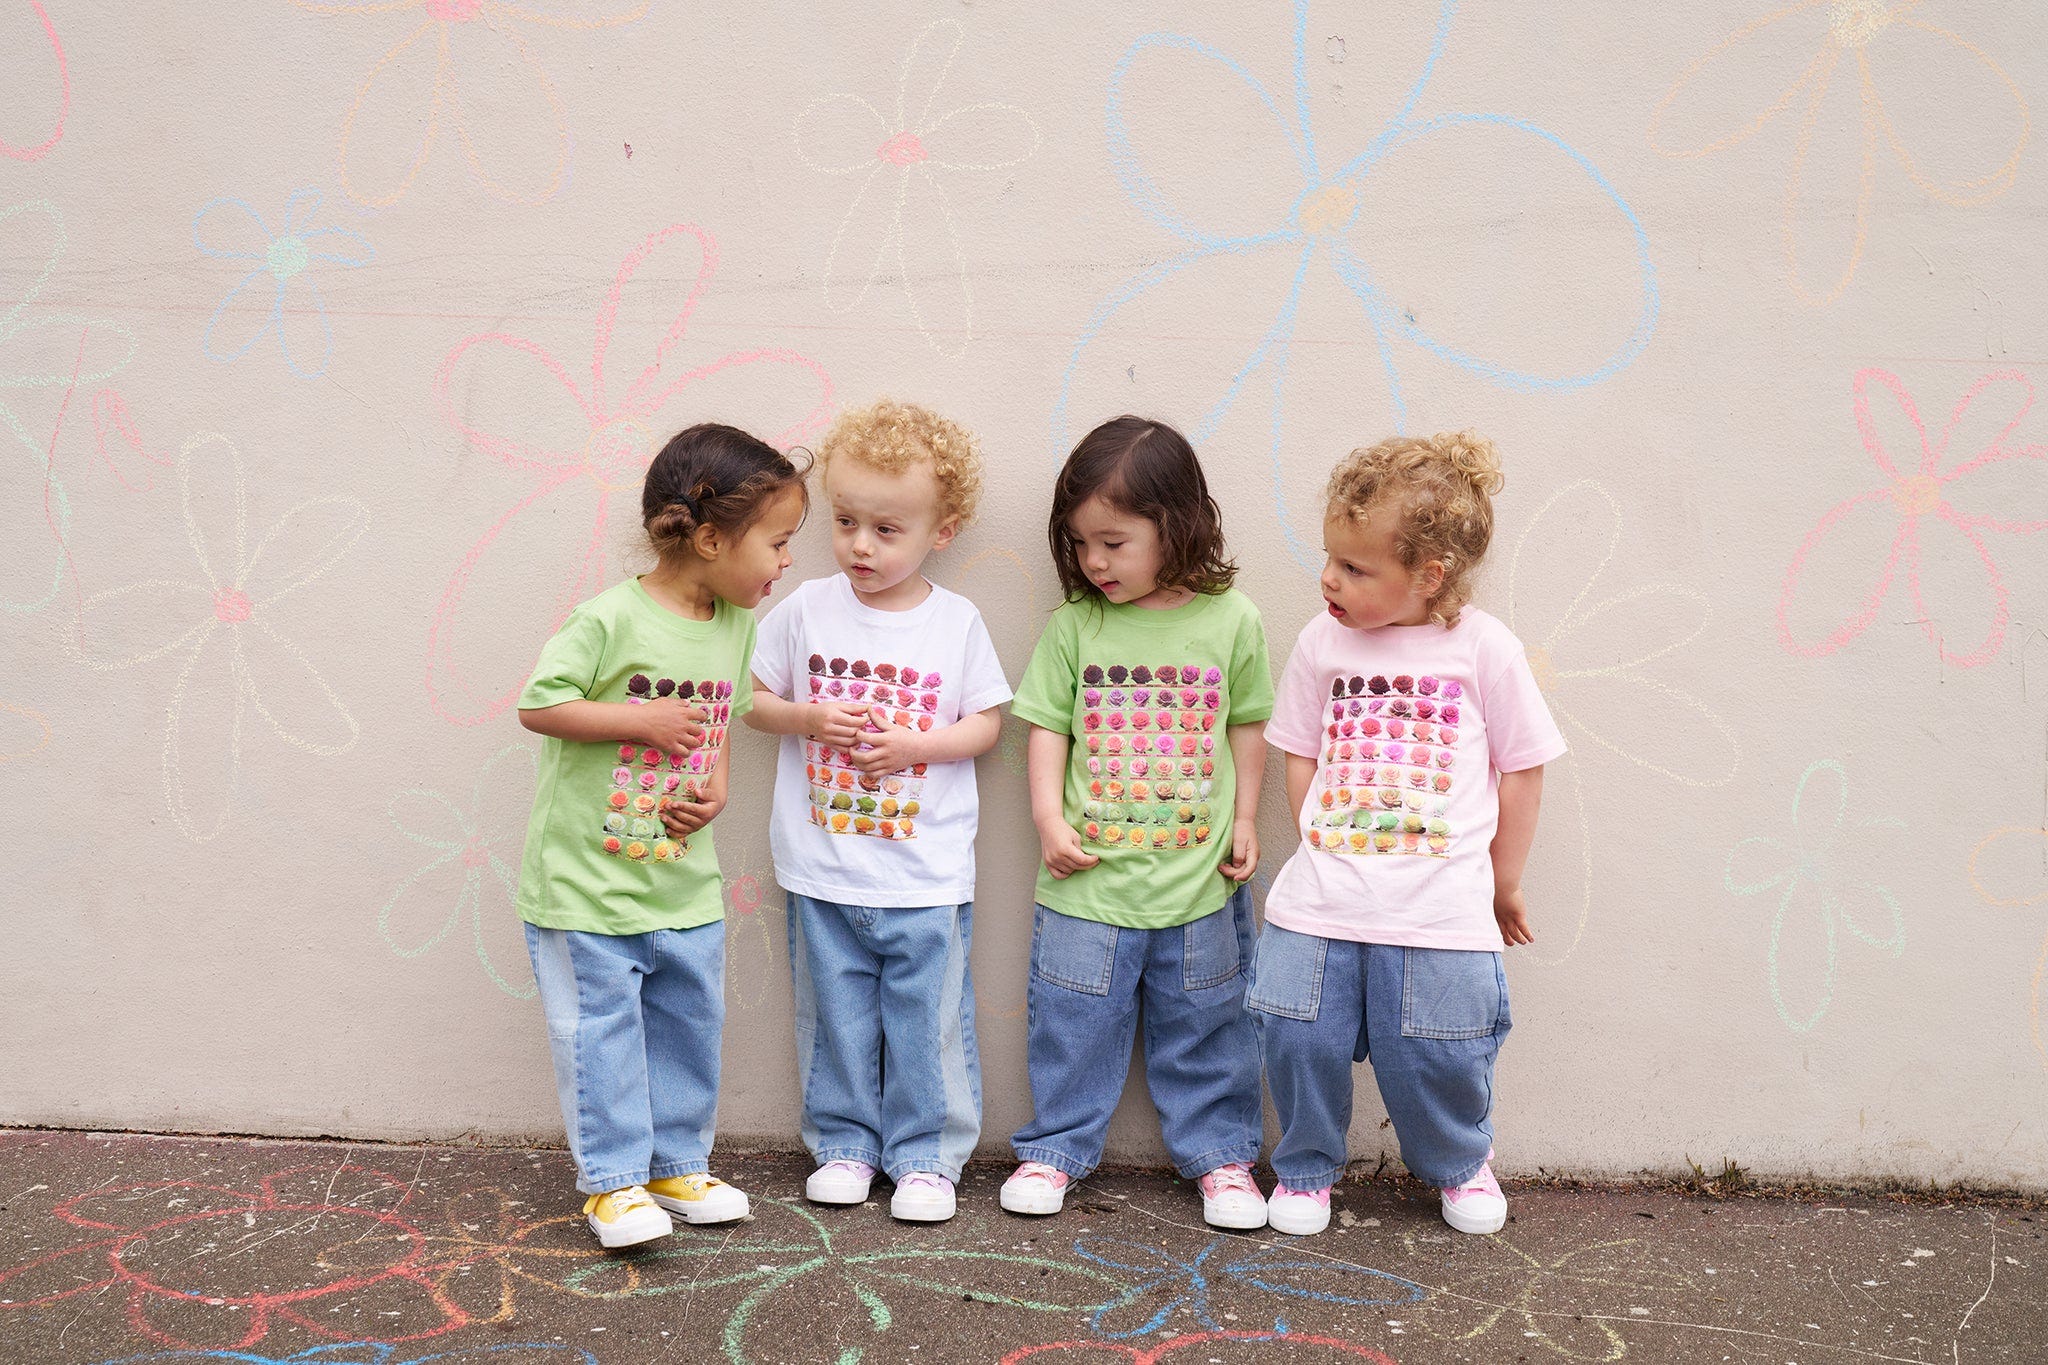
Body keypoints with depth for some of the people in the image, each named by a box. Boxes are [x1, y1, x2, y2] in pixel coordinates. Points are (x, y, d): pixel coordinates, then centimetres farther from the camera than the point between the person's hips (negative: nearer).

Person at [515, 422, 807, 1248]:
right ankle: (612, 1180, 17)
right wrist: (643, 720, -21)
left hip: (684, 881, 7)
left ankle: (678, 1164, 31)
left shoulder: (738, 626, 3)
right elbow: (538, 705, -19)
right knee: (600, 1031, 3)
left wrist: (714, 787, -3)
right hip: (587, 878, -6)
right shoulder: (611, 621, -19)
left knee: (688, 1024, 15)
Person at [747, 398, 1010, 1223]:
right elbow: (754, 700, 7)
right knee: (835, 1018, 12)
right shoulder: (808, 609, -1)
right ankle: (843, 1145, 27)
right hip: (822, 869, 1)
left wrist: (914, 744, -15)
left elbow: (987, 723, 1)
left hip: (927, 874, -1)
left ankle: (926, 1156, 20)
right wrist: (807, 719, -13)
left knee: (928, 1022, 5)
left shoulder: (957, 623, -3)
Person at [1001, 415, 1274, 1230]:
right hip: (1090, 875, 0)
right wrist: (1049, 818, -10)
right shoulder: (1074, 625, -2)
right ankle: (1056, 1148, 27)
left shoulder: (1230, 620, -2)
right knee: (1072, 1019, 9)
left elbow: (1245, 725, 7)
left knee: (1205, 1025, 12)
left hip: (1198, 877, 0)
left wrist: (1244, 822, 4)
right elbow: (1048, 728, 1)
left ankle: (1221, 1154, 28)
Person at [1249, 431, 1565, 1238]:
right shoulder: (1322, 642, 3)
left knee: (1436, 1055, 5)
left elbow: (1521, 771, 4)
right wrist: (1324, 846, 4)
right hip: (1319, 901, 2)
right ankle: (1306, 1169, 28)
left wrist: (1502, 885, 9)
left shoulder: (1484, 649, -4)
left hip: (1441, 910, -2)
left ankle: (1461, 1163, 36)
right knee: (1299, 1040, 2)